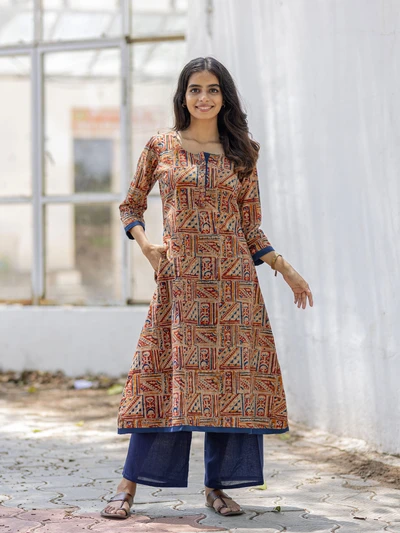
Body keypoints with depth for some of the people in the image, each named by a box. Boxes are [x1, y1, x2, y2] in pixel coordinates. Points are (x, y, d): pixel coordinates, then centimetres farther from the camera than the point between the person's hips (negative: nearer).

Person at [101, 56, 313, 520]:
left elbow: (250, 226, 12)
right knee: (170, 371, -7)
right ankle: (128, 486, -1)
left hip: (234, 276, 2)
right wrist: (146, 245, -6)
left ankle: (218, 485, 8)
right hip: (180, 276, -2)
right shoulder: (160, 147, 7)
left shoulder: (241, 153, 11)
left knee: (232, 372, -2)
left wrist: (285, 269, 3)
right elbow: (131, 206, 13)